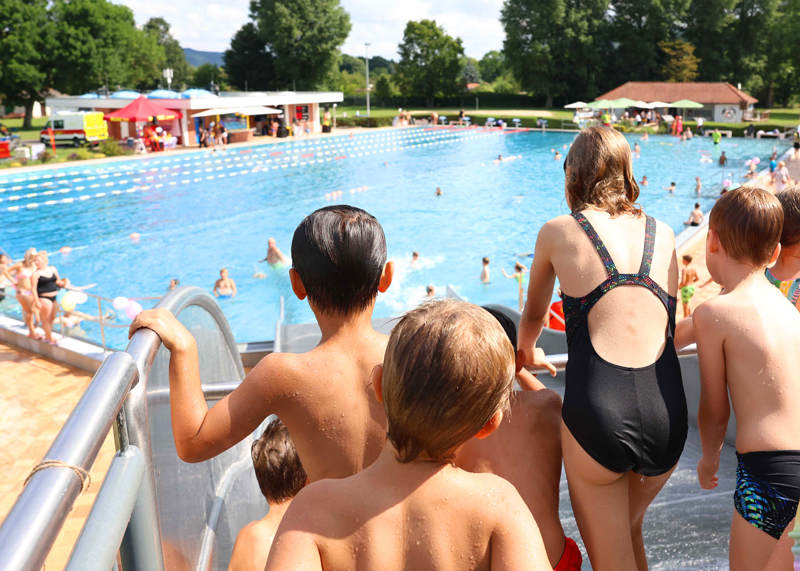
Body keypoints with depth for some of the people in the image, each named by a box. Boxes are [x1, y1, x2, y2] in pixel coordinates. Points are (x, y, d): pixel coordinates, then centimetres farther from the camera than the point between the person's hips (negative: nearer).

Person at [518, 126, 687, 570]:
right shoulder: (663, 234, 12)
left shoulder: (558, 232, 4)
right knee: (630, 531, 32)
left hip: (597, 414, -4)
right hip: (668, 414, 4)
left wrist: (527, 354, 42)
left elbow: (533, 316, 20)